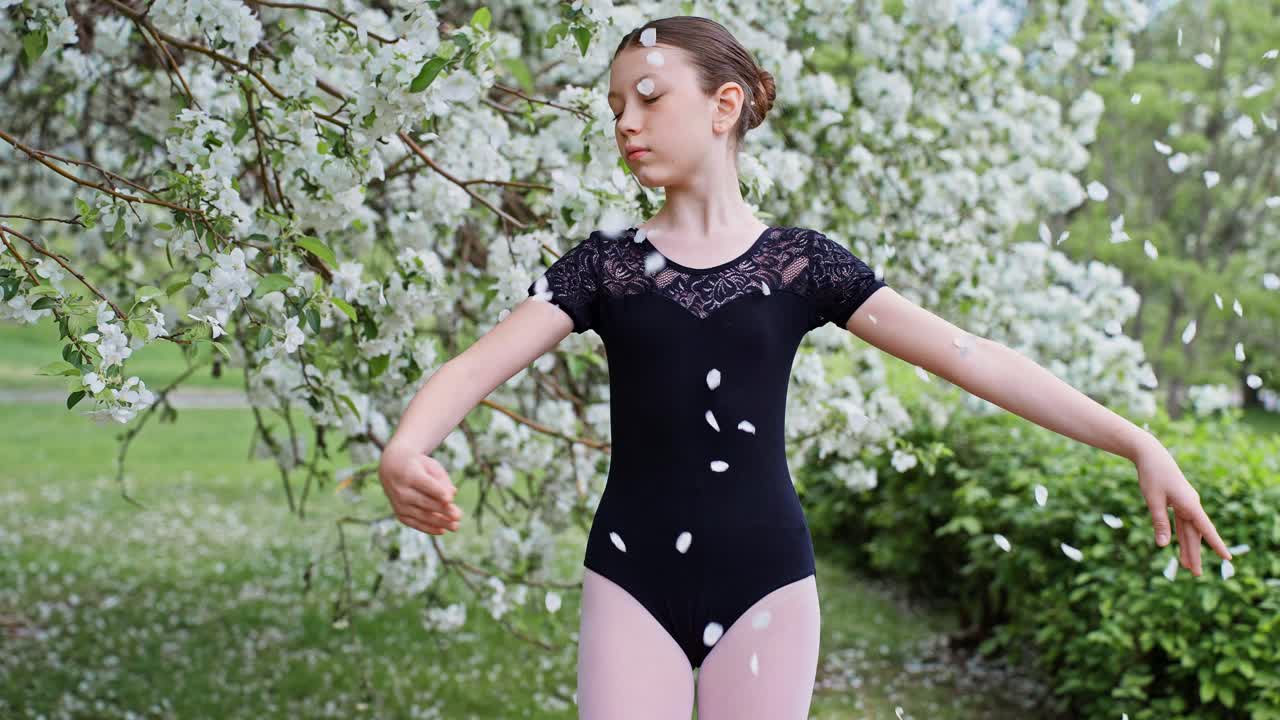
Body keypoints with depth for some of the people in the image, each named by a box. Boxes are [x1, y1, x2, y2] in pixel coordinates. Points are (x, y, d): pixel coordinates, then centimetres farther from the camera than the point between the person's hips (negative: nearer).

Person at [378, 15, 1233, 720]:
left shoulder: (801, 261, 3)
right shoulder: (605, 264, 4)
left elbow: (971, 357, -2)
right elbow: (478, 365, -8)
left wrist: (1136, 441, -9)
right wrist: (405, 450, -31)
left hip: (765, 578, 0)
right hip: (632, 578, 1)